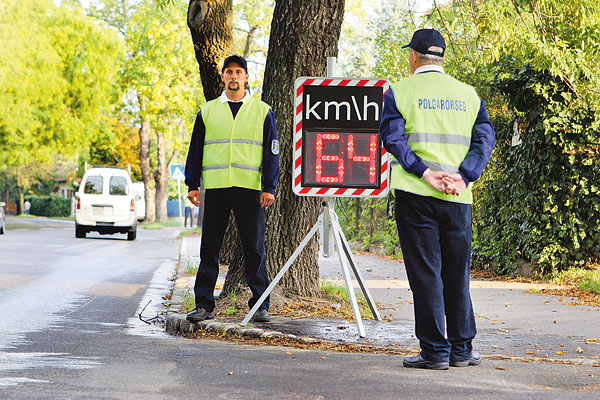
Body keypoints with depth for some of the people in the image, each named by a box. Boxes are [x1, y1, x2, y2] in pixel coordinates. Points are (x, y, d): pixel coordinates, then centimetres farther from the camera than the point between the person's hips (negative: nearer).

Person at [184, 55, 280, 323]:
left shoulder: (262, 111, 8)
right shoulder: (208, 112, 13)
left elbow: (271, 151, 6)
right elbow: (195, 150, 15)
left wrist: (269, 188, -3)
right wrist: (192, 185, 7)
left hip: (250, 189, -2)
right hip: (215, 188, 2)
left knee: (255, 249, 0)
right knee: (209, 248, 2)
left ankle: (260, 305, 7)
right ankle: (204, 305, 7)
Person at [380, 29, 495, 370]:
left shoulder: (400, 91, 2)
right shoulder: (468, 94, 12)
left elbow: (392, 137, -10)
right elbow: (485, 138, 3)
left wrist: (425, 172, -14)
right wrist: (462, 177, -7)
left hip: (416, 195, -3)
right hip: (458, 199, 3)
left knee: (425, 273, 0)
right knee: (457, 274, 11)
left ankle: (435, 351, 0)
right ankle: (462, 349, 14)